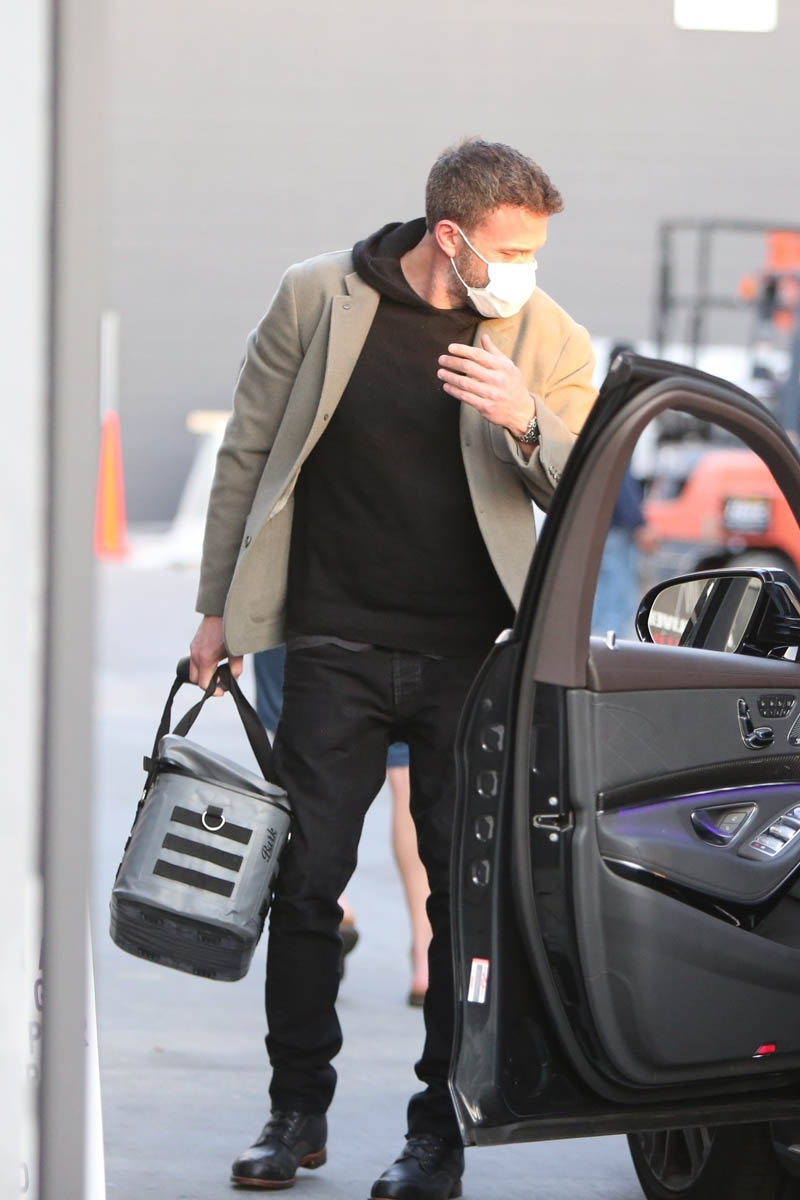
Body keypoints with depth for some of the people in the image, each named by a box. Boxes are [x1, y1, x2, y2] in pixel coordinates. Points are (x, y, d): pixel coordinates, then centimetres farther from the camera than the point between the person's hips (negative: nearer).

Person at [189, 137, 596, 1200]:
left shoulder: (549, 342, 1)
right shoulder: (317, 298, -1)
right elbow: (248, 452, 8)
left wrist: (525, 425, -24)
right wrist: (219, 606, 9)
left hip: (470, 655, 0)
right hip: (337, 644, 0)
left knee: (467, 886, -1)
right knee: (305, 881, 1)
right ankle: (298, 1111, 16)